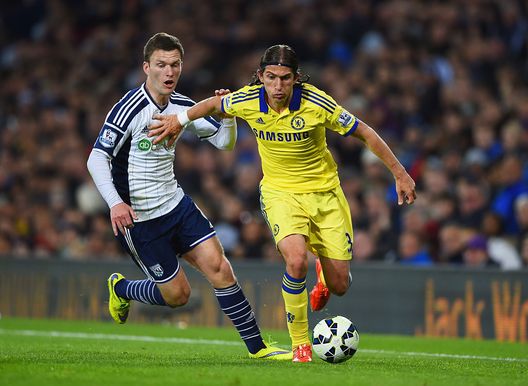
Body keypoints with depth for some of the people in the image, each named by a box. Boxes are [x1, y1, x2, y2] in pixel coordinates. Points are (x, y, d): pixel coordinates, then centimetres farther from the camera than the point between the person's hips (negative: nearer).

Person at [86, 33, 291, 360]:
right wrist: (115, 203, -31)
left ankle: (257, 347, -2)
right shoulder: (130, 109, -18)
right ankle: (121, 289, 29)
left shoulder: (182, 106, 3)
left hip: (176, 204, 6)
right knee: (177, 294, -1)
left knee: (218, 266, -8)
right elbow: (96, 159, -19)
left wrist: (228, 115, -11)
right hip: (138, 219, -6)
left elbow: (224, 142, 11)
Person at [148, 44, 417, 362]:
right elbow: (215, 104, 10)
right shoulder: (248, 101, -15)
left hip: (325, 192, 0)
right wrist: (180, 120, 9)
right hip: (280, 192, 0)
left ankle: (323, 275, 44)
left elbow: (364, 133, -11)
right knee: (296, 260, -30)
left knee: (339, 286, 2)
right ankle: (300, 344, -10)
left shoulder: (316, 103, -22)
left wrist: (400, 174, -8)